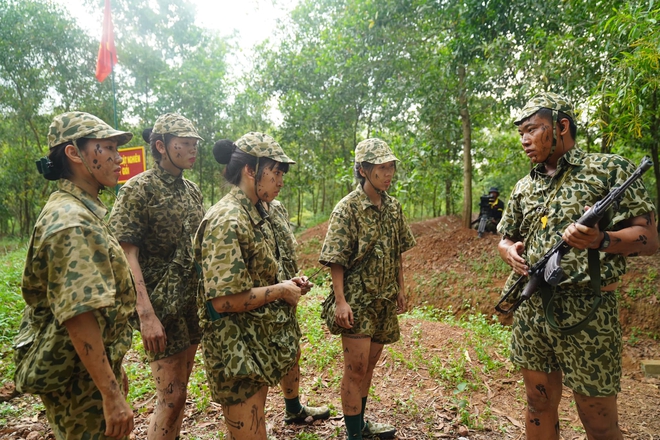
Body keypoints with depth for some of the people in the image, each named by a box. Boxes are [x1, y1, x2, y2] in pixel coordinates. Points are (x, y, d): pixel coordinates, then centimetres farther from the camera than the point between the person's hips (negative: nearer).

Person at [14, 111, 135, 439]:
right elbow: (79, 316, -29)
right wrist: (112, 394, -26)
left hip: (93, 366, 9)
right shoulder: (72, 222, -23)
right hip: (79, 378, -9)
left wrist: (114, 369, 21)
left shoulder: (83, 211, 10)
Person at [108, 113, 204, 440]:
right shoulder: (138, 190, -11)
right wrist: (146, 314, -22)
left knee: (179, 390, 16)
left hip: (193, 304, 7)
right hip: (163, 307, -7)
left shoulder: (192, 190, 9)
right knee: (171, 397, -1)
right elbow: (127, 255, -16)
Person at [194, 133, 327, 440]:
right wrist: (281, 291, -17)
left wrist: (286, 285, 2)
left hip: (259, 338, 9)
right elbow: (223, 300, -27)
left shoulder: (252, 213, 7)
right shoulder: (226, 221, -22)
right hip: (237, 348, -9)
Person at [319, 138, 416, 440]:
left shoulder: (393, 207, 6)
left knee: (370, 363, 19)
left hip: (384, 301, 7)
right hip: (357, 302, -7)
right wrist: (340, 301, -22)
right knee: (355, 369, 1)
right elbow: (335, 260, -16)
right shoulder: (347, 208, -14)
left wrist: (400, 289, 14)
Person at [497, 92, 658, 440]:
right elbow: (505, 238, 19)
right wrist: (509, 251, -4)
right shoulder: (524, 188, 11)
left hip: (586, 313, -5)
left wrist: (601, 240, -26)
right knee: (539, 405, 17)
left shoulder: (609, 169, -4)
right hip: (530, 310, 5)